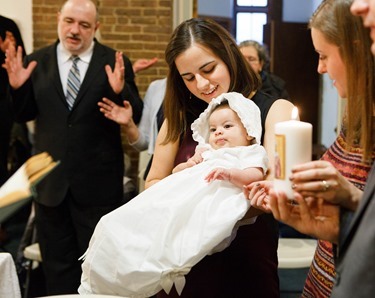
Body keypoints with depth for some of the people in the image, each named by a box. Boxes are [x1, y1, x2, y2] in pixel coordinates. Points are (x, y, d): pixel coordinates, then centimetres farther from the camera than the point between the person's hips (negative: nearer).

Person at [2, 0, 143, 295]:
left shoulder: (115, 62, -6)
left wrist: (120, 91, -27)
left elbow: (136, 116, -9)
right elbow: (24, 115, 5)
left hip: (97, 181, -2)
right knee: (57, 263, 18)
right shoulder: (37, 61, 1)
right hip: (50, 179, 3)